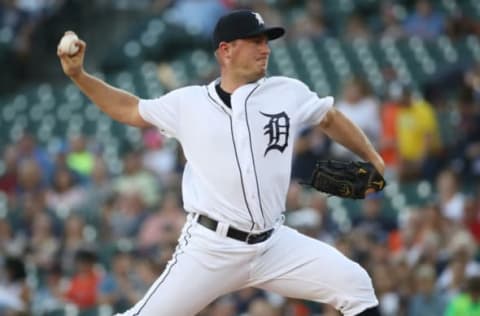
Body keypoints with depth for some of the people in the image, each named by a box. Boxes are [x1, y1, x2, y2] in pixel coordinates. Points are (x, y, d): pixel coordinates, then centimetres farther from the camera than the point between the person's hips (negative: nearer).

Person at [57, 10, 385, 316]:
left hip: (274, 245, 2)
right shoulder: (189, 103, 2)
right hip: (210, 249, -2)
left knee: (354, 285, -9)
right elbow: (130, 110, 15)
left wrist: (373, 159, 16)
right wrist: (79, 75, 6)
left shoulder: (289, 93, 3)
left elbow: (330, 118, 20)